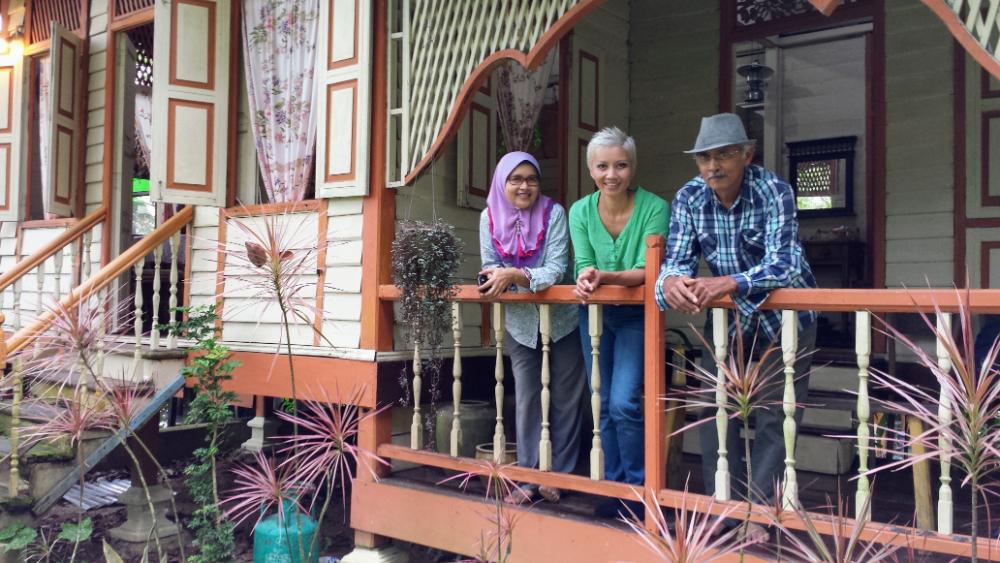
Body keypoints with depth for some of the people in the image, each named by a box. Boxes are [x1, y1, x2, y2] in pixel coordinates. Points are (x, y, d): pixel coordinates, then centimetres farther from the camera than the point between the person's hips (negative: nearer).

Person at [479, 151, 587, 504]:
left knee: (565, 399, 6)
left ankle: (559, 475, 20)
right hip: (520, 323, 2)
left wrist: (515, 275, -35)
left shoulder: (553, 213, -15)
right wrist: (497, 277, -25)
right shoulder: (490, 217, -6)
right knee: (527, 400, 6)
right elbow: (490, 267, -3)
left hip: (561, 319, -2)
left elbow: (557, 269, -22)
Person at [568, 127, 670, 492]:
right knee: (603, 405, 11)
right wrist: (585, 281, -32)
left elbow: (647, 271, -22)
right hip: (595, 314, 4)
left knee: (623, 404, -14)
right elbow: (584, 266, -8)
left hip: (635, 315, -4)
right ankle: (614, 486, 26)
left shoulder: (654, 208, -19)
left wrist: (605, 277, -38)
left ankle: (638, 486, 7)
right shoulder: (580, 211, -8)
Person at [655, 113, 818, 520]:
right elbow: (677, 259, -15)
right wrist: (670, 282, -40)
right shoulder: (689, 198, -11)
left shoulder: (773, 191, -23)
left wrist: (727, 283, -52)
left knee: (773, 417, -1)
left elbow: (784, 263, -34)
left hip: (784, 316, -4)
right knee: (715, 410, 5)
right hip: (728, 318, 4)